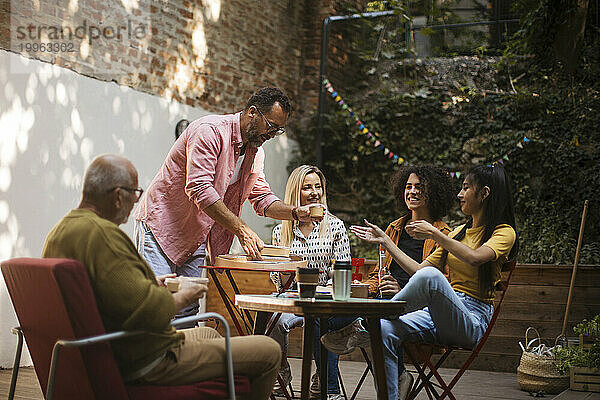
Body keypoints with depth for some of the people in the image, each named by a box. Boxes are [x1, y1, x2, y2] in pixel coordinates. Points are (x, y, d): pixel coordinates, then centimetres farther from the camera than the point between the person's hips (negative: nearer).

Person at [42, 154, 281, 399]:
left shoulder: (58, 232, 7)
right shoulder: (103, 235, -26)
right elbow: (149, 312, -31)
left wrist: (150, 283, 17)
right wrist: (182, 297, -12)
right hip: (146, 362, -11)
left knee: (209, 334, 35)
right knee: (269, 352, -5)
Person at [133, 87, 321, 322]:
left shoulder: (255, 152, 7)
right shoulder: (210, 131, -20)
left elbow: (261, 197, 11)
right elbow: (199, 188, -28)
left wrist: (295, 213, -9)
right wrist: (241, 229, -30)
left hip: (196, 238, 8)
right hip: (160, 224, -8)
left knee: (188, 312, 2)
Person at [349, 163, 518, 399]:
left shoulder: (504, 232, 2)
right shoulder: (458, 232, 25)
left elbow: (475, 258, -20)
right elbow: (418, 270, 20)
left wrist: (433, 234, -19)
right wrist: (385, 241, 18)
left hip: (472, 319, -7)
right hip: (437, 316, 7)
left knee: (431, 276, -37)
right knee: (385, 330, -26)